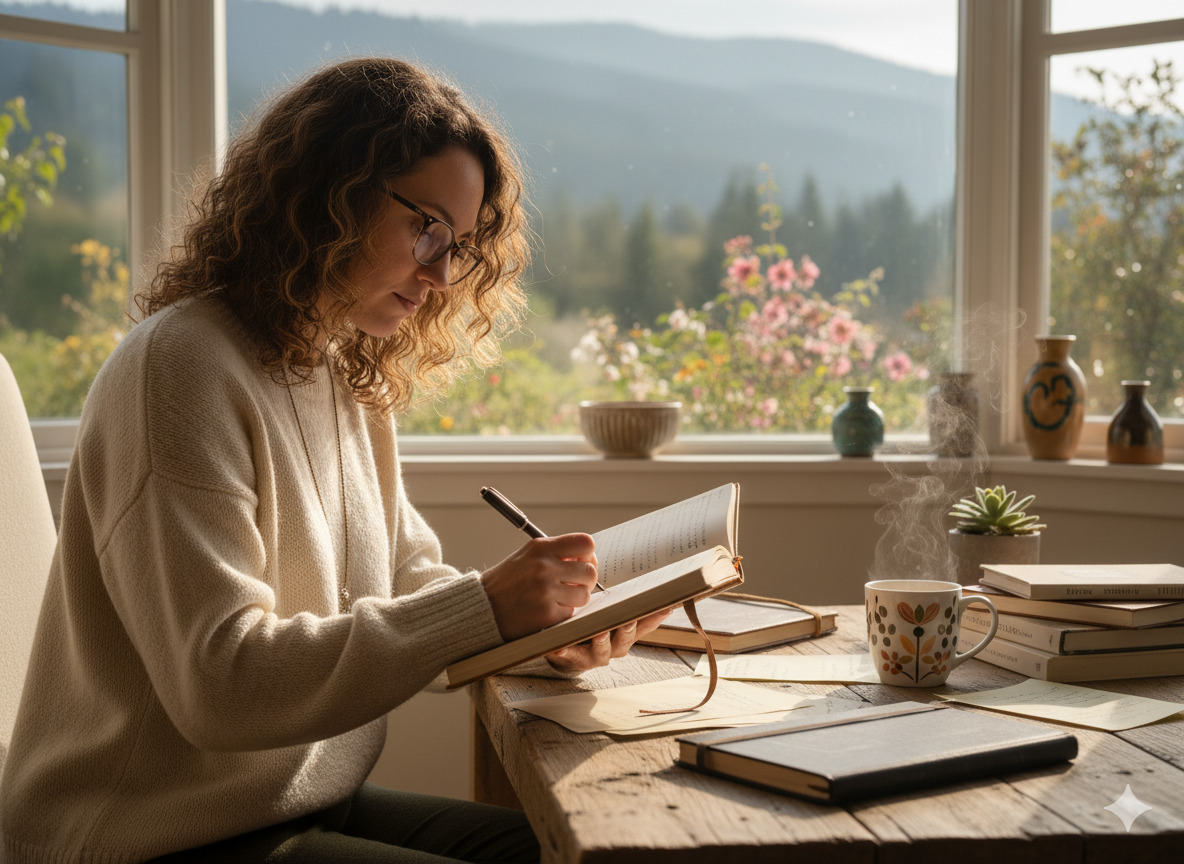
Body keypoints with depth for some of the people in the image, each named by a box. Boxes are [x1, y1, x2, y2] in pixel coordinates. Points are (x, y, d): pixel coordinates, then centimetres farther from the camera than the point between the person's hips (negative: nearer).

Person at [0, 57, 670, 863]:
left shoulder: (351, 377, 10)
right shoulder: (182, 367, -18)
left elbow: (405, 576, 13)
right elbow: (218, 684, -25)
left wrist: (545, 631, -7)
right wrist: (484, 607, -28)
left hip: (315, 799, 8)